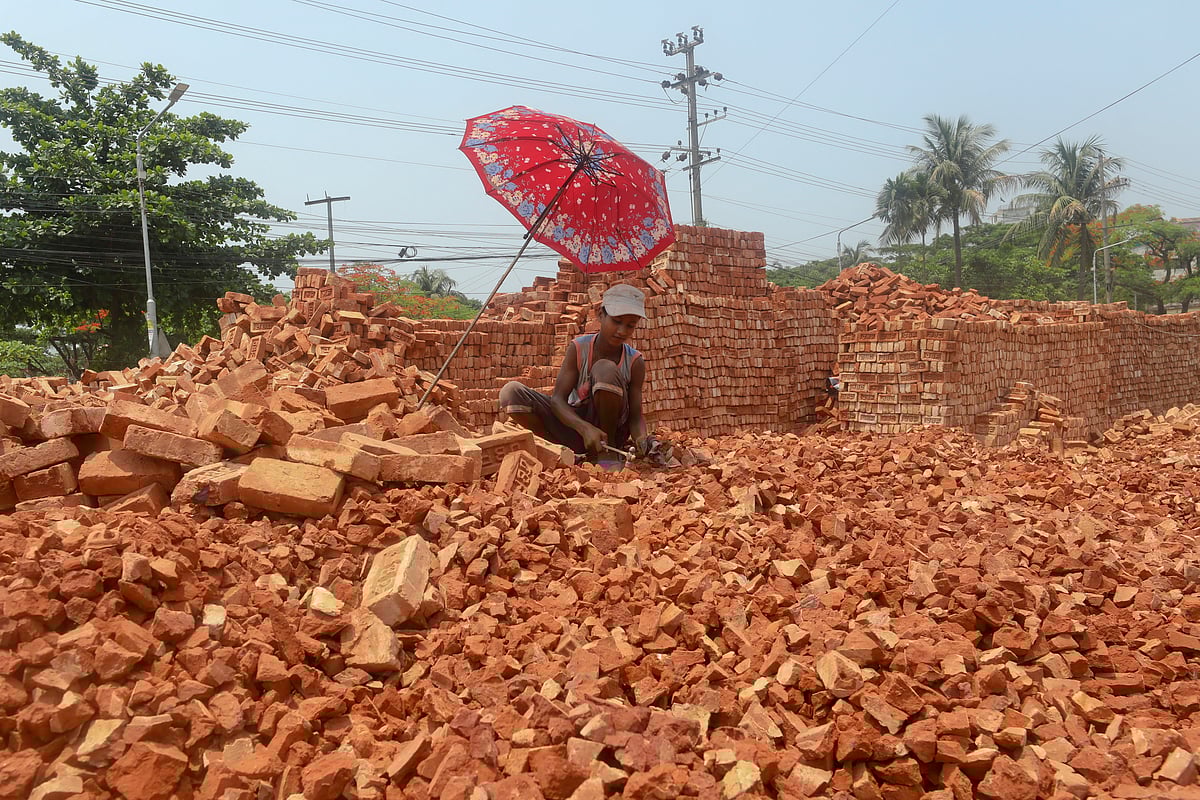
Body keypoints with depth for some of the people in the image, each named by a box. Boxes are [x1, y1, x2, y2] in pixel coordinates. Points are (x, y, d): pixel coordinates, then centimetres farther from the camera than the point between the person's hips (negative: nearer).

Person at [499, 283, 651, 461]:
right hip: (575, 424, 1)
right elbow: (557, 399, -17)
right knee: (511, 392, -20)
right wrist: (585, 428, -36)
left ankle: (609, 450, -14)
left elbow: (635, 416, -9)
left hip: (611, 430, -1)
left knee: (606, 369, -29)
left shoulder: (635, 362, -10)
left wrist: (641, 437, -34)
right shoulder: (578, 348, -11)